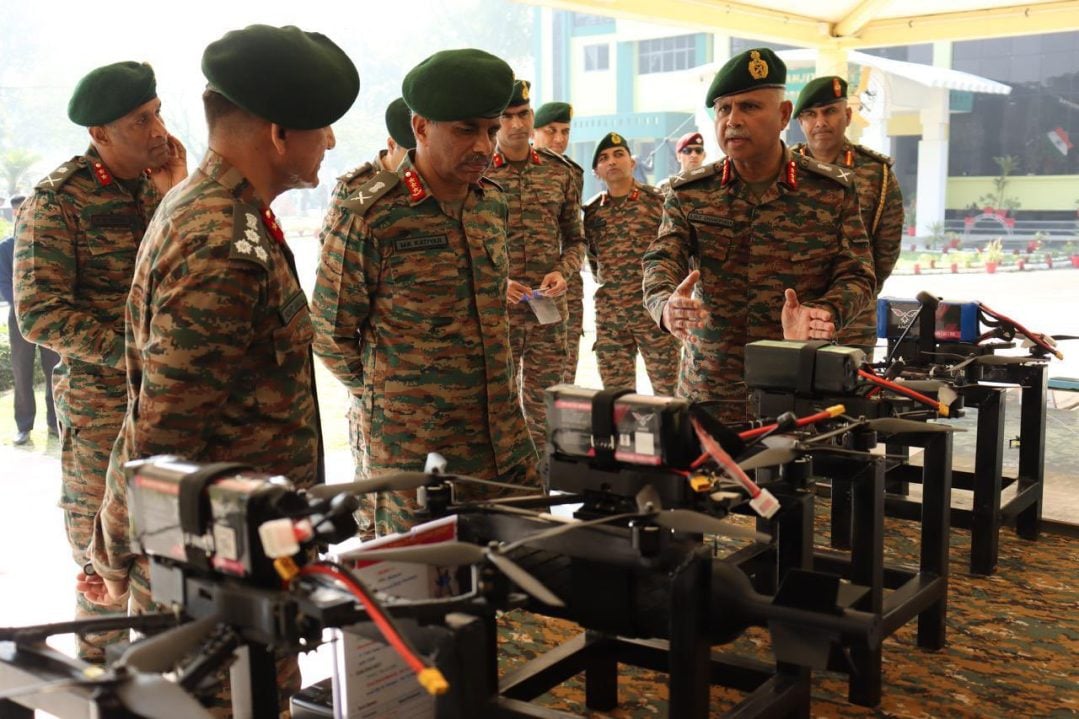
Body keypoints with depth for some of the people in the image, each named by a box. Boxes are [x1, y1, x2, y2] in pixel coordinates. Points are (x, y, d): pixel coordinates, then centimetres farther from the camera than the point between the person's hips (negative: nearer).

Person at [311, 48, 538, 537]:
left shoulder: (492, 203, 8)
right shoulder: (367, 216, -13)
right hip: (415, 456, -6)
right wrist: (384, 391, 6)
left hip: (508, 446, 6)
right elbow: (330, 332, -5)